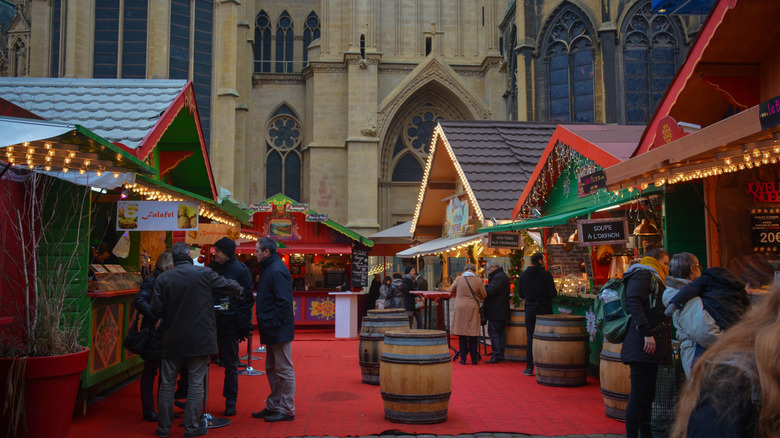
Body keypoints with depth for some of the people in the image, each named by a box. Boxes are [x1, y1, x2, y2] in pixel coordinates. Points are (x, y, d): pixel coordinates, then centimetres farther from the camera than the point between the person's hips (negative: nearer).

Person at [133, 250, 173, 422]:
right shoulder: (152, 281, -11)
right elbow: (139, 301, -23)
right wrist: (156, 318, -27)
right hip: (154, 332, -7)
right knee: (150, 371, 3)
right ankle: (148, 410, 13)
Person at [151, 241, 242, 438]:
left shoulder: (163, 278, -2)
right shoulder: (204, 274, -7)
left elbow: (156, 309, -3)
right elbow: (229, 287, 1)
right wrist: (239, 288, 23)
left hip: (172, 339, 2)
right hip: (199, 338, -2)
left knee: (167, 383, 13)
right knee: (196, 382, 6)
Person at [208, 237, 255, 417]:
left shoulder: (240, 270, -6)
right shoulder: (211, 267, 11)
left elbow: (247, 299, -7)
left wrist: (243, 326, -13)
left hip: (229, 323, -5)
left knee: (230, 364, 5)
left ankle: (231, 402, 15)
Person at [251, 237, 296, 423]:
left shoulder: (277, 271, -18)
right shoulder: (268, 268, 14)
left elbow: (283, 302, -23)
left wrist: (274, 324, -21)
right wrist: (264, 323, 16)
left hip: (279, 331, -11)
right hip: (271, 331, 11)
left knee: (284, 370, -1)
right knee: (272, 369, 18)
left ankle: (287, 410, 7)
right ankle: (273, 406, 29)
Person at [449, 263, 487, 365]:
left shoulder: (459, 279, -3)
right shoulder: (478, 281, -3)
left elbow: (451, 290, 11)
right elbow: (484, 295, 6)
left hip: (461, 308, 0)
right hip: (473, 309, 0)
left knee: (462, 335, 6)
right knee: (473, 335, 7)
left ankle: (463, 359, 7)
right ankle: (474, 359, 11)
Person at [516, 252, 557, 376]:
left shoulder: (523, 275, 1)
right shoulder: (546, 274, -10)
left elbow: (520, 294, 7)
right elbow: (553, 294, -11)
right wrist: (555, 291, 10)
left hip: (530, 310, 3)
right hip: (544, 309, -3)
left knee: (530, 339, 8)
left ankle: (529, 367, 8)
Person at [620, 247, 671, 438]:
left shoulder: (653, 279, 26)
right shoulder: (643, 274, -4)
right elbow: (632, 302, -20)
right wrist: (647, 332, -25)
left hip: (652, 346, 10)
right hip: (643, 344, -10)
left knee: (647, 396, 13)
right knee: (639, 396, -9)